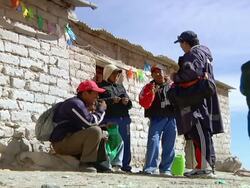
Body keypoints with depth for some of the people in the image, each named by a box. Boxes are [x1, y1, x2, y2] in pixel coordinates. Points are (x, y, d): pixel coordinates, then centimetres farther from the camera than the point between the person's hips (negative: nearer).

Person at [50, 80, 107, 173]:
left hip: (71, 139, 11)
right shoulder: (75, 103, -15)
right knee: (95, 131, -26)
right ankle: (86, 164, -19)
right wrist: (101, 110, -9)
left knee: (101, 136, 20)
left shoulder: (82, 104, 18)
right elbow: (90, 122, -24)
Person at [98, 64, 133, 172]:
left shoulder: (121, 86, 28)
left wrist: (127, 102, 2)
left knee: (126, 142, 2)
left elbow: (130, 104, 25)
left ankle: (126, 165, 7)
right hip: (110, 118, -6)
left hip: (124, 118, 6)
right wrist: (111, 100, -16)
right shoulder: (101, 86, 10)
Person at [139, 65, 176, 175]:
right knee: (153, 142, -14)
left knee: (169, 145, 4)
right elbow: (144, 103, -5)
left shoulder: (171, 86, 14)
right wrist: (151, 93, -20)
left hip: (171, 118, 3)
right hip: (157, 118, -3)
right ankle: (149, 168, -11)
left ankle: (165, 168, 13)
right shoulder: (149, 87, 7)